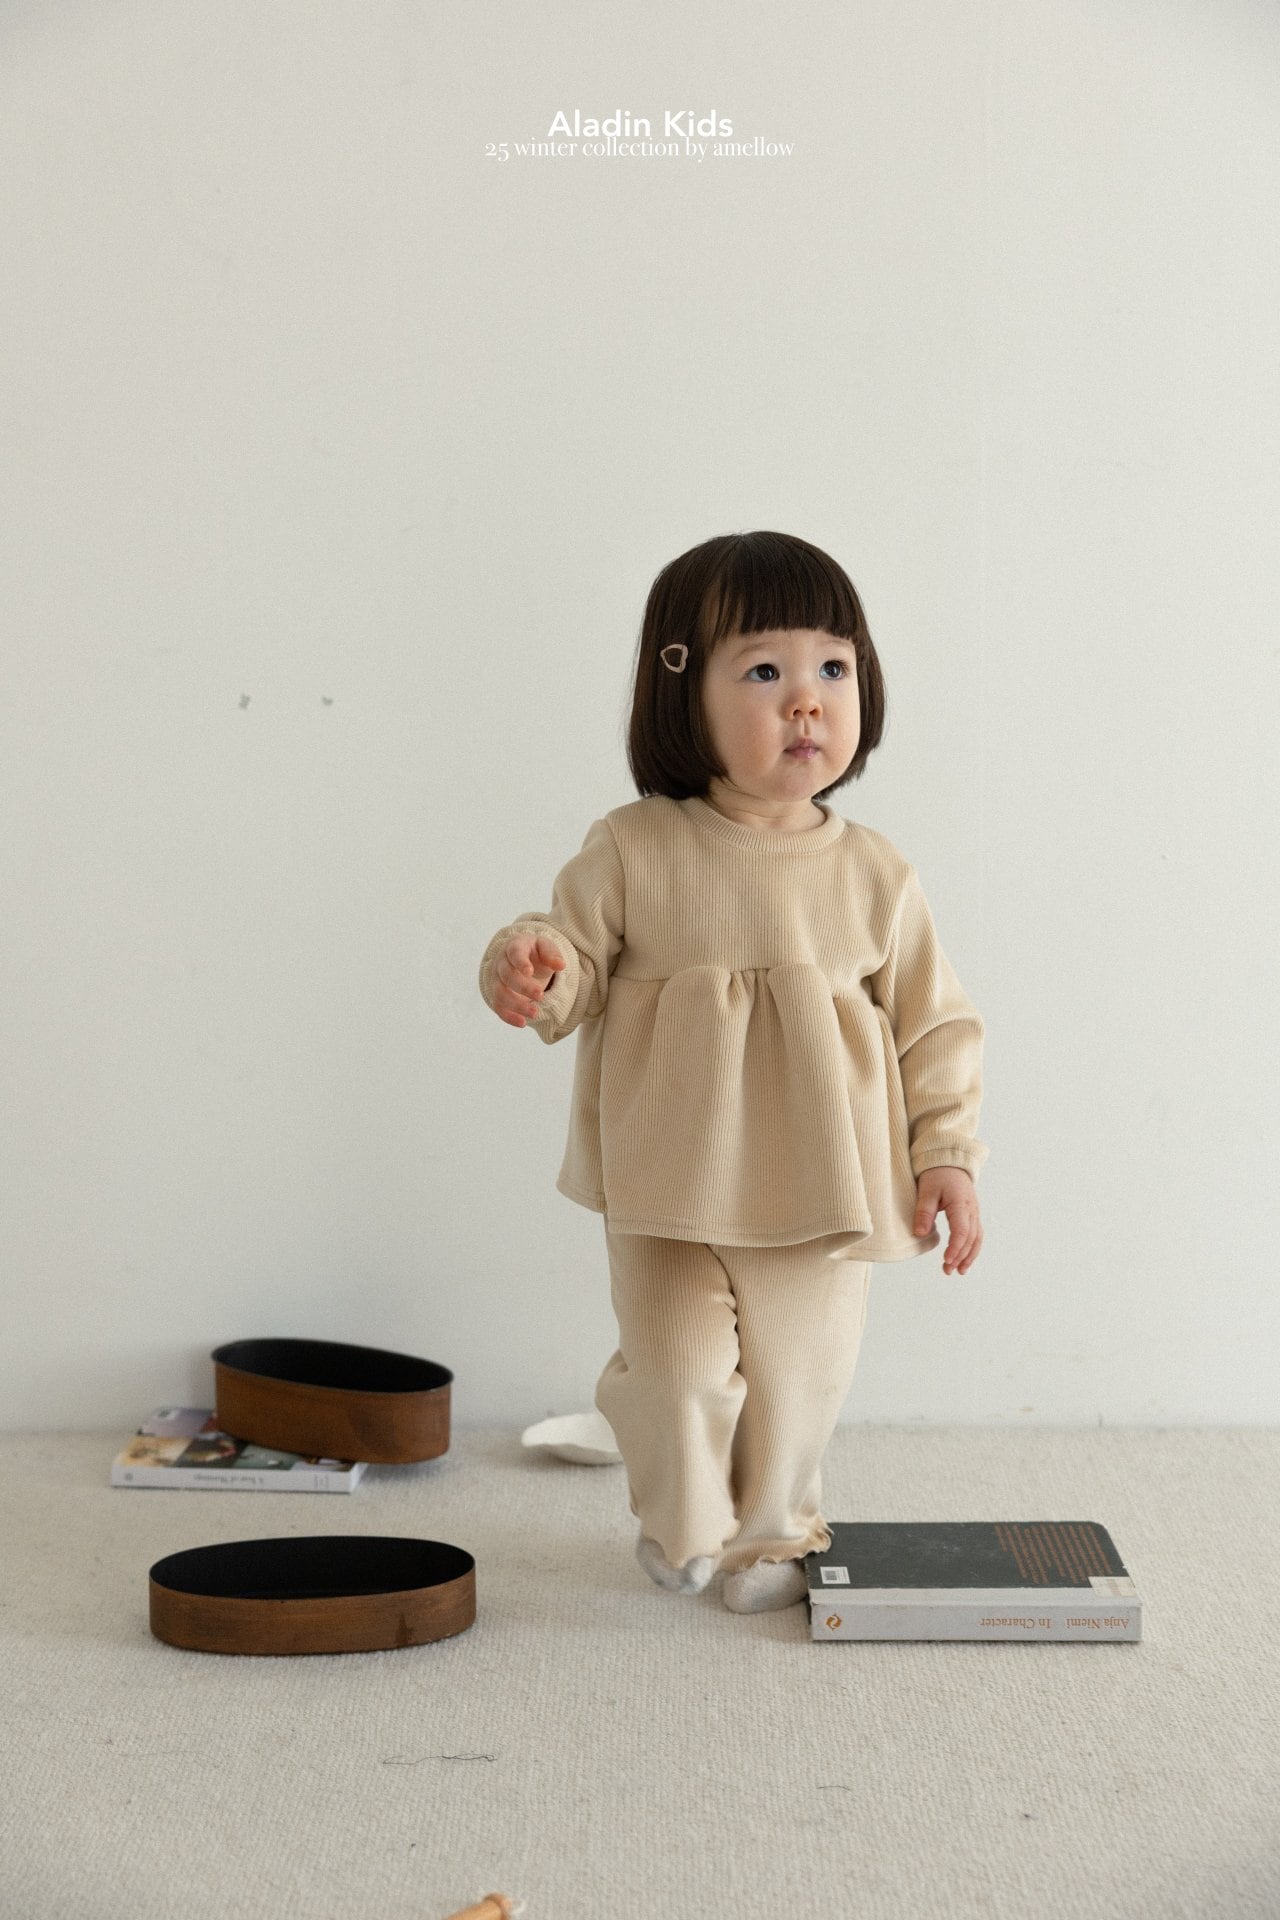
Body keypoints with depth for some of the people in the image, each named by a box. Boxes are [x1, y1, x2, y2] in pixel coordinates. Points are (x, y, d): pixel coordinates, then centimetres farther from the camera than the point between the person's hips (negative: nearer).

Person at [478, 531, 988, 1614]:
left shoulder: (874, 874, -2)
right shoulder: (634, 851, -7)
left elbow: (936, 1024, 4)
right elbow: (576, 979, -2)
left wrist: (945, 1152, -1)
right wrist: (531, 966, -25)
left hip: (821, 1193, 2)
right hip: (671, 1191, -1)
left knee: (800, 1377, 12)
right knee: (679, 1371, 1)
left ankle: (775, 1536, 39)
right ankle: (684, 1530, 31)